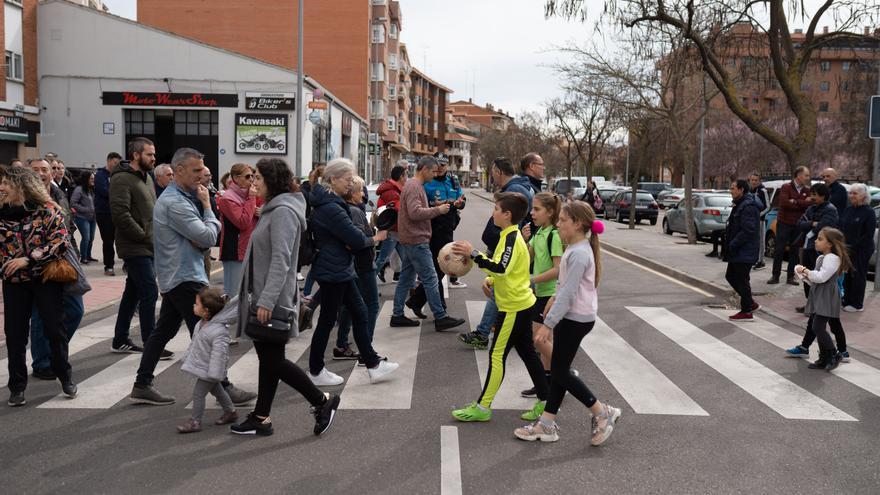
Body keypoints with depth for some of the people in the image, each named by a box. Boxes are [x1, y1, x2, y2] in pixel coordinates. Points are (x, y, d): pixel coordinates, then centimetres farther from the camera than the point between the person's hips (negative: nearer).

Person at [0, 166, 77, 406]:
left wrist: (27, 259, -20)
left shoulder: (47, 209, -9)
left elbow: (60, 242, -16)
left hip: (45, 278, -3)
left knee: (54, 329, 3)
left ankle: (65, 377, 22)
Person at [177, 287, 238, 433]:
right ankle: (230, 412, 37)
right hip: (203, 366, 10)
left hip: (207, 370, -10)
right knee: (216, 389, 22)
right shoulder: (202, 324, 0)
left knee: (198, 393, -3)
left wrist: (214, 373, -27)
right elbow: (194, 343, 16)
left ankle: (195, 421, 10)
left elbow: (219, 354, -29)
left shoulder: (218, 332, -31)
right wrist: (188, 356, 22)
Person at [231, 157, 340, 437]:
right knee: (267, 359, 13)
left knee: (273, 361, -3)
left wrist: (266, 300, -27)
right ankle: (261, 419, 20)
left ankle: (322, 401, 8)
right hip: (263, 297, 10)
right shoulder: (274, 209, 15)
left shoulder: (284, 211, -17)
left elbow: (281, 260, -24)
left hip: (272, 301, -10)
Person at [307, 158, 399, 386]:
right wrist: (376, 238, -1)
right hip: (333, 271, -10)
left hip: (339, 270, 10)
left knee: (359, 313, 12)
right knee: (327, 321, 2)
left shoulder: (325, 203, 9)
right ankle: (315, 372, 16)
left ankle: (373, 364, 19)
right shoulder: (331, 209, -23)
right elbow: (356, 240, -21)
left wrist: (347, 243, -8)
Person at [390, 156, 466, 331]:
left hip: (411, 240, 11)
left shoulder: (416, 185, 18)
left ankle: (397, 315, 18)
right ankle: (440, 318, -2)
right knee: (430, 279, -7)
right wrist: (437, 210, -18)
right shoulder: (413, 187, -15)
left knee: (406, 278, 13)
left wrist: (436, 208, 9)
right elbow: (415, 212, -26)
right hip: (417, 240, -11)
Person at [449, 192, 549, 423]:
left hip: (513, 307, -10)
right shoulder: (512, 235, 13)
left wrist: (473, 254, -32)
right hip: (523, 303, 10)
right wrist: (490, 280, 9)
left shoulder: (512, 238, -19)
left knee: (497, 355, -4)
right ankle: (545, 403, 21)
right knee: (527, 352, 14)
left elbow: (502, 268, -33)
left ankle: (482, 407, 2)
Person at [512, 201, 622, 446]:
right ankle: (546, 424, 17)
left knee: (560, 371, -2)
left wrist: (548, 323, -23)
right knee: (558, 370, 11)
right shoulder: (577, 249, 12)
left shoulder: (579, 253, -20)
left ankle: (603, 413, 9)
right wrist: (552, 320, 21)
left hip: (575, 318, -10)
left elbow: (567, 293, -23)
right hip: (572, 316, 10)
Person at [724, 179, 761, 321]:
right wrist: (730, 240, 11)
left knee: (741, 280, -2)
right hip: (738, 251, 11)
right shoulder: (740, 204, 15)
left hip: (745, 252, -11)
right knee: (731, 276, 15)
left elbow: (748, 230, -25)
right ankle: (750, 303, 25)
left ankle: (746, 311, 9)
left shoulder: (748, 207, -19)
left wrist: (733, 244, -21)